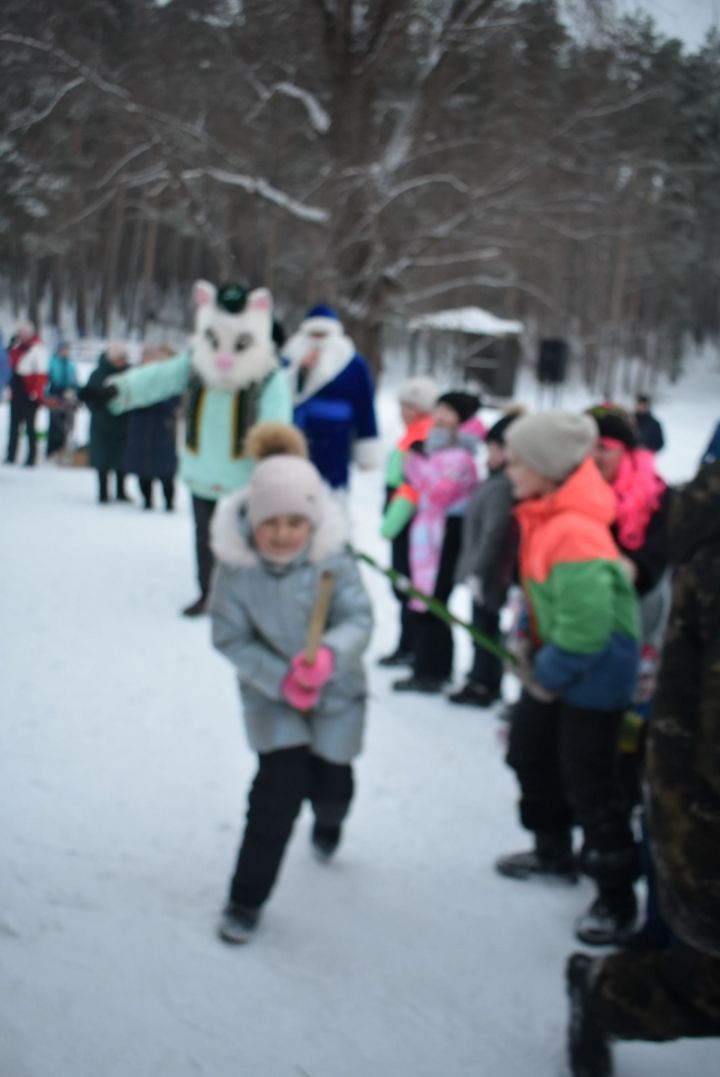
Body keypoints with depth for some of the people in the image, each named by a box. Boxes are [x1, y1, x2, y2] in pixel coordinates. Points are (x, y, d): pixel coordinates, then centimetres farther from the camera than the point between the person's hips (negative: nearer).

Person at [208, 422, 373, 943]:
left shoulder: (333, 557, -23)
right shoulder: (236, 566, -22)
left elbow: (359, 619, -24)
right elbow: (231, 637, -16)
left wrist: (328, 655, -45)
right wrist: (281, 680, -26)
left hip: (335, 691, 1)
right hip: (271, 692, -1)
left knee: (331, 786, 11)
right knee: (279, 788, -12)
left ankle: (328, 824, 53)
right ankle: (246, 900, 5)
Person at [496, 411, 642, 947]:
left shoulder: (575, 532, -31)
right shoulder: (542, 512, -1)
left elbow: (586, 625, -31)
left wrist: (548, 676, -17)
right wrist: (529, 644, 9)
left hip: (596, 667, -10)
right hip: (556, 655, 10)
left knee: (589, 781, -1)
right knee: (529, 747, 21)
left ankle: (617, 896, 15)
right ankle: (554, 851, 42)